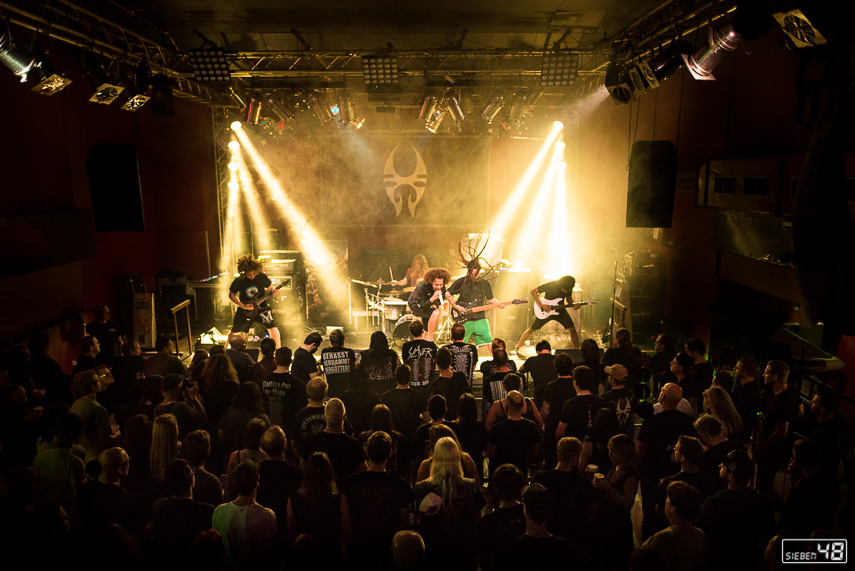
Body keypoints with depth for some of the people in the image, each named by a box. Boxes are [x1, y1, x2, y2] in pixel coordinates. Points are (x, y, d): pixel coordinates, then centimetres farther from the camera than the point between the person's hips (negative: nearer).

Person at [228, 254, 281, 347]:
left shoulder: (262, 277, -10)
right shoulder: (238, 281, -13)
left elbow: (270, 288, 6)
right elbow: (231, 295, -2)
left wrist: (273, 291, -18)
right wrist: (243, 306, -14)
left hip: (261, 308, 0)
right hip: (244, 311, 1)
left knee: (272, 328, -17)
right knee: (235, 333, 10)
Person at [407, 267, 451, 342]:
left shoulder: (442, 288, -15)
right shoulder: (422, 287, -33)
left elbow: (441, 301, 4)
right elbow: (421, 307, -33)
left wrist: (435, 305, -18)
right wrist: (432, 299, -48)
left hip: (427, 305, 7)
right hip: (415, 306, -7)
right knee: (436, 313, -29)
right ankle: (430, 341, -23)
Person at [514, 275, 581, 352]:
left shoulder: (568, 288, -12)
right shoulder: (550, 285, -26)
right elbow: (533, 291, -20)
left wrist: (573, 304, -14)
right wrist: (541, 305, -27)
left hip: (560, 311, 3)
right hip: (546, 311, -3)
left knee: (572, 329, -7)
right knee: (532, 329, 1)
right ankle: (517, 347, 15)